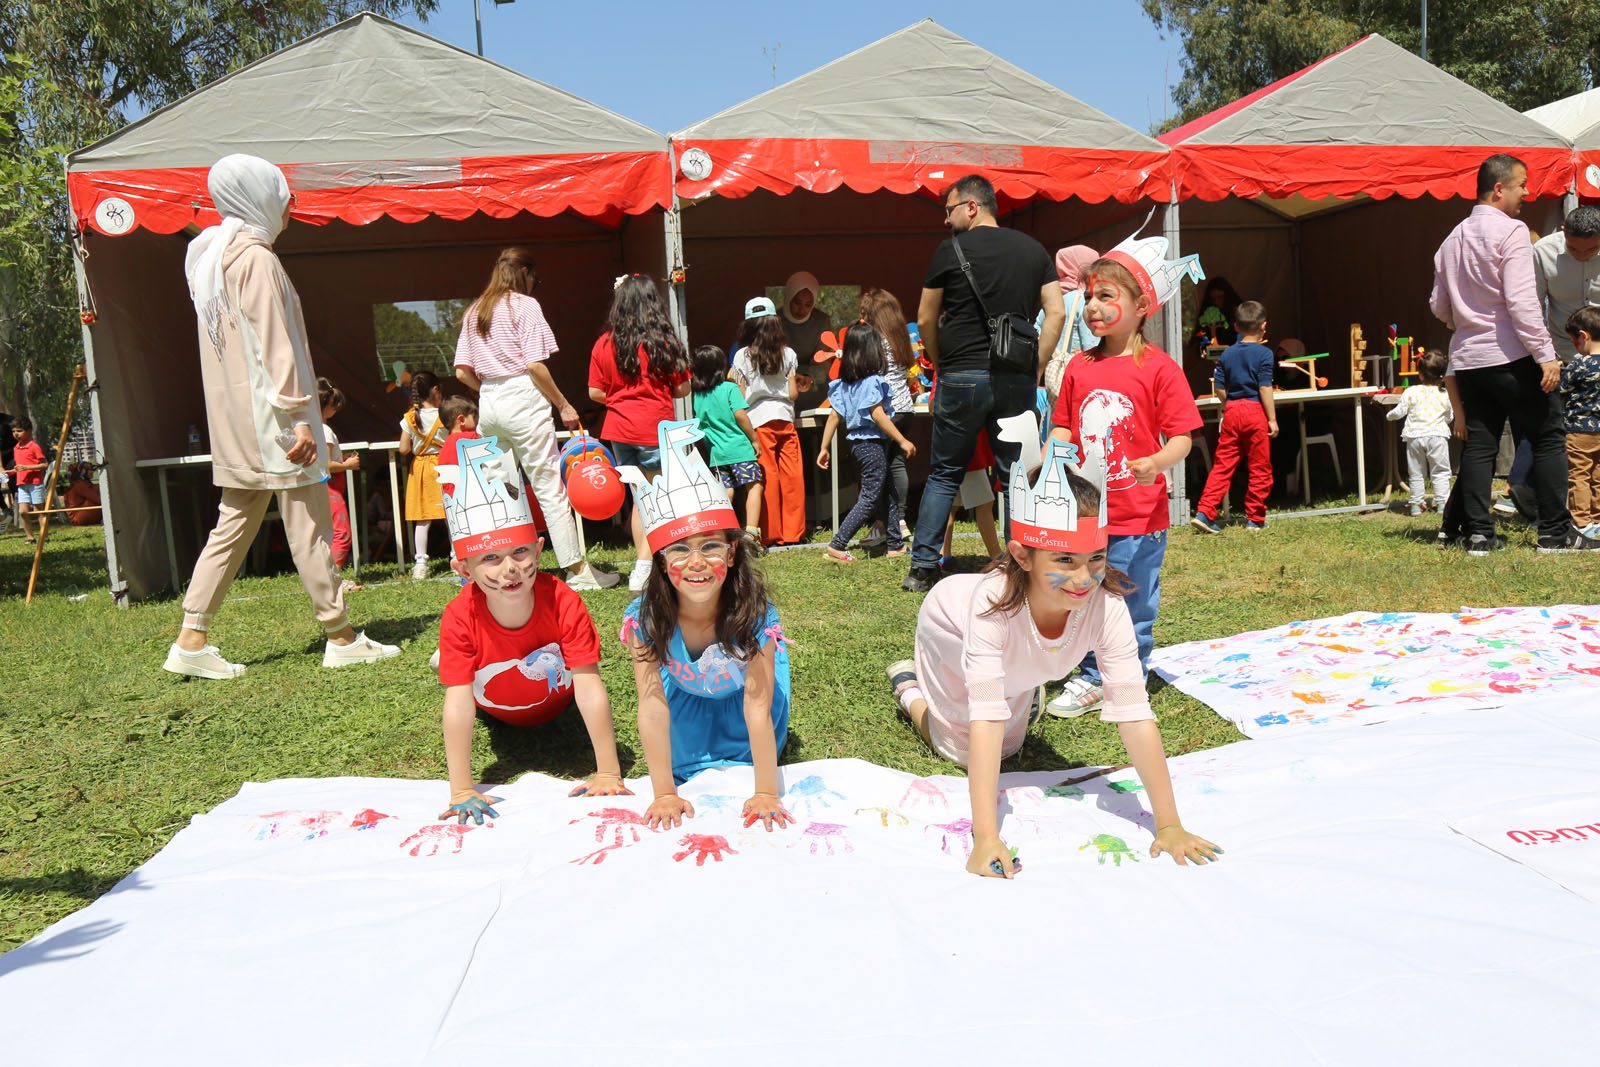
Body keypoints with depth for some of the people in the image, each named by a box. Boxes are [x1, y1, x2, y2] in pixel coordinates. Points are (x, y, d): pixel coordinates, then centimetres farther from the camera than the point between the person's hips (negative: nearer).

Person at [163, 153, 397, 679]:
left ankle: (192, 640, 9)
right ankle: (341, 636, 4)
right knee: (307, 522, -4)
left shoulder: (213, 257, 18)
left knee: (236, 520, 10)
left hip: (234, 415, 9)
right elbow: (274, 344, -18)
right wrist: (299, 414, -18)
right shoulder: (256, 258, -12)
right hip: (268, 412, -9)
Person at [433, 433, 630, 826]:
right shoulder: (460, 617, -38)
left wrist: (608, 773, -41)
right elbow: (458, 703, -39)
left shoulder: (563, 603, -39)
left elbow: (590, 689, -39)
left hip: (557, 703, 0)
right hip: (496, 710, 1)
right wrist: (461, 791, -42)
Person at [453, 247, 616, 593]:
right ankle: (578, 571, 0)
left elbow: (462, 372, 10)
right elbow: (535, 365, -12)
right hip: (523, 400, -7)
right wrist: (563, 405, -6)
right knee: (549, 487, -4)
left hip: (488, 405, 7)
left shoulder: (473, 312, 16)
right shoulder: (524, 305, -3)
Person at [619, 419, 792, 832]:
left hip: (743, 683, -1)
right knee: (683, 763, -6)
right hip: (686, 687, 1)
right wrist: (665, 795, -29)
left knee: (753, 752, -10)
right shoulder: (644, 618, -36)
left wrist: (765, 794, -35)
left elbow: (757, 709, -38)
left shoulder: (755, 615, -39)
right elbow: (653, 707, -32)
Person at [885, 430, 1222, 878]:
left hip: (1015, 660, 4)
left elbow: (1135, 715, -40)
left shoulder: (1107, 606, -41)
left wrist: (1169, 825, -41)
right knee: (957, 750, 9)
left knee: (1009, 748, 20)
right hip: (952, 628, -3)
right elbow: (986, 718, -51)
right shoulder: (994, 599, -48)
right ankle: (908, 683, 32)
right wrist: (985, 839, -54)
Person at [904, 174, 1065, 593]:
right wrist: (1034, 370, 6)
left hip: (962, 377, -2)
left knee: (944, 474, 9)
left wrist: (939, 364, 18)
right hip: (1017, 381, 2)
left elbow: (925, 319, 4)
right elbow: (1056, 313, 3)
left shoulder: (951, 250, -1)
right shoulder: (1034, 250, 10)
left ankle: (923, 568, 10)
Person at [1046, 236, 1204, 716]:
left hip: (1139, 518, -4)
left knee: (1135, 608, 9)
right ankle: (1091, 679, 30)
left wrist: (1157, 462, -28)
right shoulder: (1079, 366, 6)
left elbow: (1182, 437, -9)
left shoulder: (1159, 368, -8)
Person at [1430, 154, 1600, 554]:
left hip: (1467, 357, 7)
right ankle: (1555, 532, 4)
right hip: (1511, 356, -7)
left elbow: (1439, 307, 17)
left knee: (1478, 444, 7)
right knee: (1548, 438, 2)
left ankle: (1478, 533, 5)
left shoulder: (1452, 240, 12)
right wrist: (1545, 354, -16)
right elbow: (1521, 301, -17)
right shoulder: (1511, 231, -10)